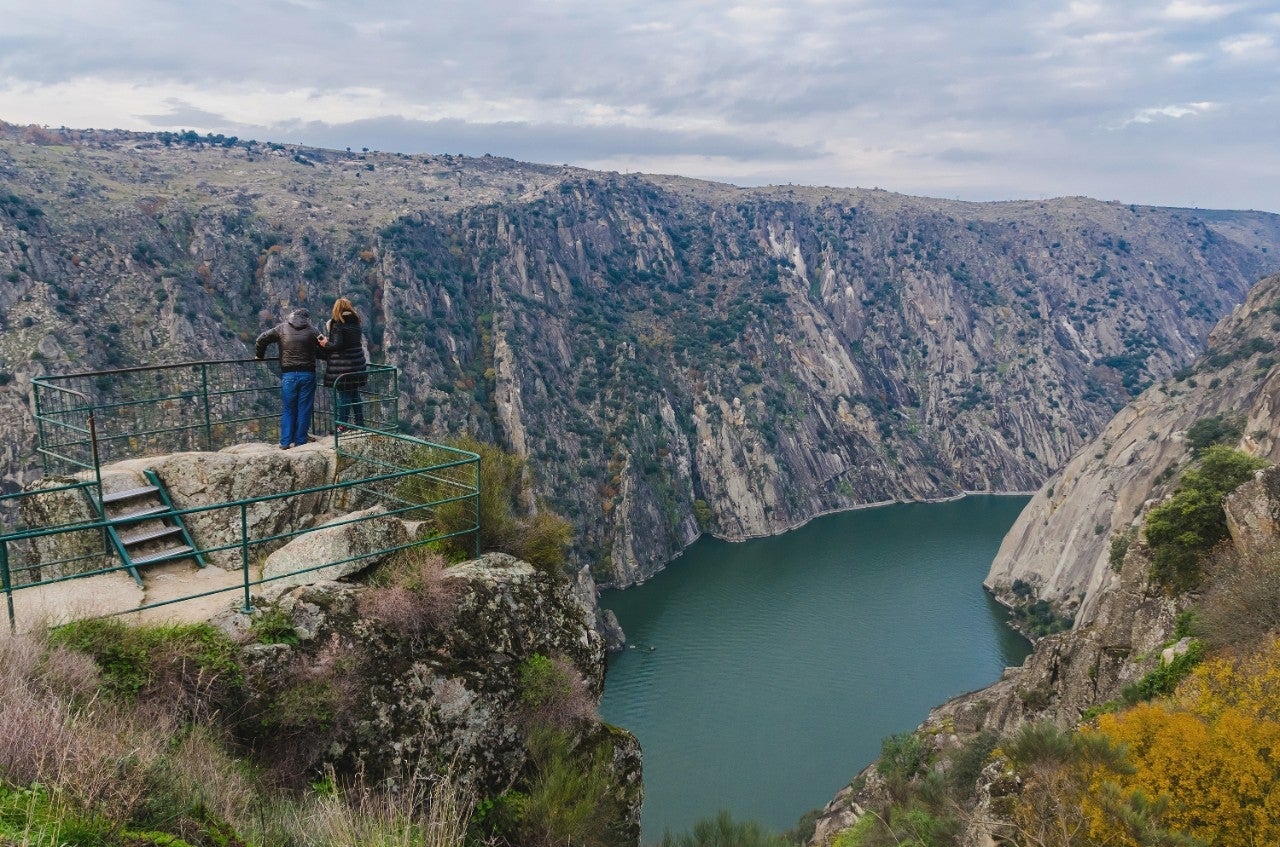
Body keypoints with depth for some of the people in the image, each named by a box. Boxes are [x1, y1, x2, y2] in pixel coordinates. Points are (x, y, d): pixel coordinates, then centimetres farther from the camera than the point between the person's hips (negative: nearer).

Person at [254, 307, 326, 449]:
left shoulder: (282, 328, 4)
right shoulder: (312, 330, 1)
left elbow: (261, 340, 8)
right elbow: (323, 348, -2)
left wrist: (259, 355, 23)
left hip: (288, 375, 1)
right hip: (308, 374, -1)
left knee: (287, 410, 9)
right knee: (304, 410, 6)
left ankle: (285, 442, 7)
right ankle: (300, 442, 7)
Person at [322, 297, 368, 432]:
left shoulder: (337, 324, -13)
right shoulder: (356, 323, 7)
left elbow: (337, 345, -19)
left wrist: (325, 344, -5)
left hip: (342, 366, -6)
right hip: (357, 364, 6)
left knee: (344, 395, -1)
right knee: (355, 393, 16)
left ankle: (342, 426, 5)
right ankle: (360, 423, 21)